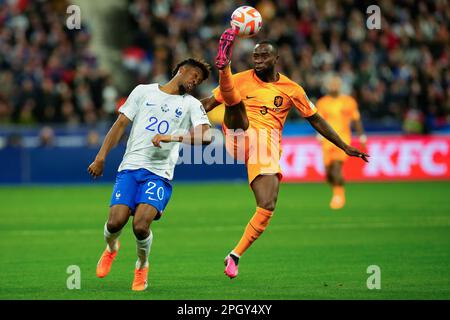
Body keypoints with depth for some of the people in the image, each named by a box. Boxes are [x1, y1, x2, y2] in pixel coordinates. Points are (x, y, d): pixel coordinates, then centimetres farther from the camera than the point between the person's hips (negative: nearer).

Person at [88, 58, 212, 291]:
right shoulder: (144, 91, 14)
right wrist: (101, 158, 3)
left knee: (141, 225, -21)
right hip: (130, 167, 1)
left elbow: (206, 136, -6)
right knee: (115, 222, -15)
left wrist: (172, 137, -19)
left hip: (159, 174, -1)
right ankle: (111, 248, 22)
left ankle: (142, 266, 10)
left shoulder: (191, 104, 11)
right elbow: (120, 124, 12)